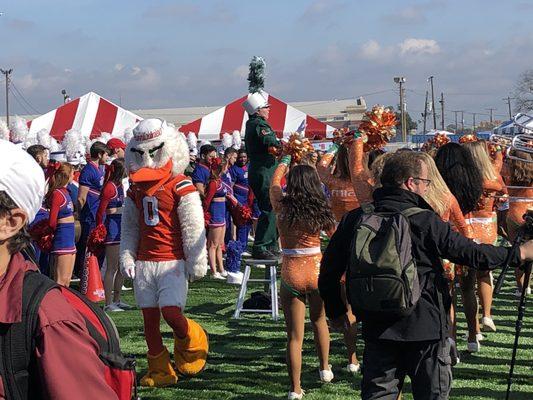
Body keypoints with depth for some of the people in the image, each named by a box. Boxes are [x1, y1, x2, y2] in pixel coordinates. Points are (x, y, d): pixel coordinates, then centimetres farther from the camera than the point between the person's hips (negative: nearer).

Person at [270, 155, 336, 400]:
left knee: (294, 335, 5)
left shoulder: (283, 207, -5)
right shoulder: (321, 210, -4)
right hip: (317, 271, 1)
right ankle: (325, 368, 40)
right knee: (319, 320, 28)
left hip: (291, 274, -1)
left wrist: (283, 164, 32)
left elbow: (275, 183, 14)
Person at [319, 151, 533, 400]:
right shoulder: (425, 222, -15)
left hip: (376, 327, 4)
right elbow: (470, 253, -11)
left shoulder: (354, 220, -2)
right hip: (425, 327, -3)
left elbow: (329, 273, 3)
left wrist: (336, 311, 19)